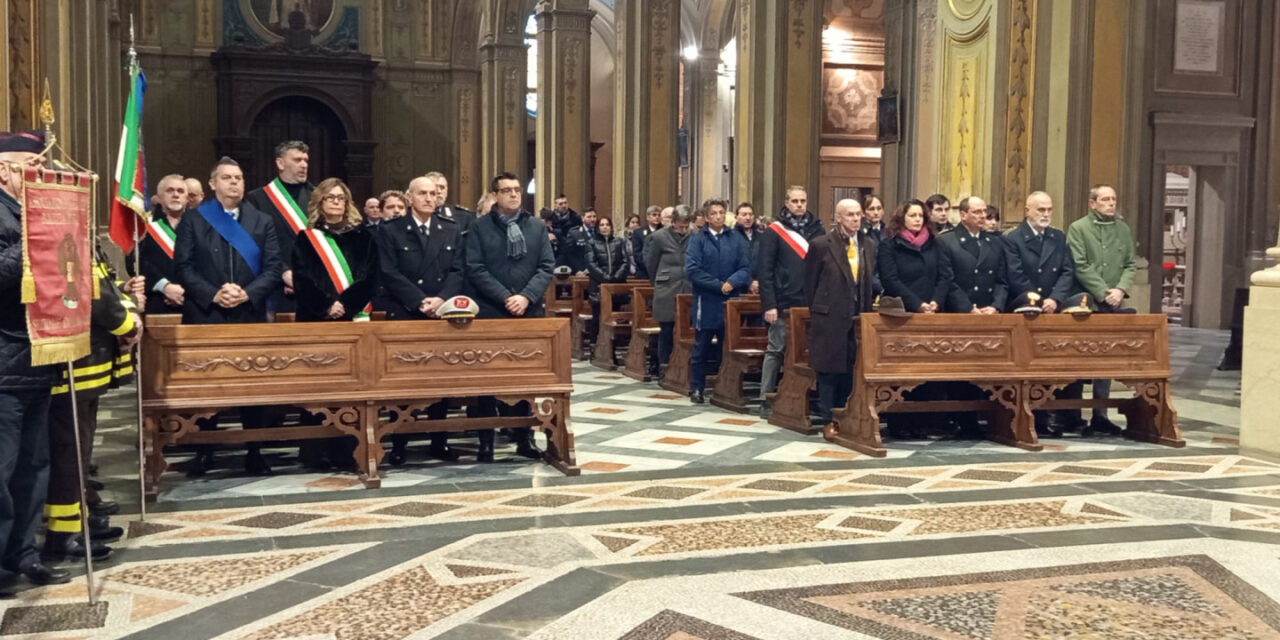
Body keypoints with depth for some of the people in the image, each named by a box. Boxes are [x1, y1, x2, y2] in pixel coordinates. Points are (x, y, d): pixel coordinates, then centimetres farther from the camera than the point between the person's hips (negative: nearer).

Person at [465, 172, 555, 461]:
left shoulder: (538, 227, 10)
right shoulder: (479, 228, 1)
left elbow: (547, 267, 3)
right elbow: (475, 270, -7)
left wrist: (526, 297, -12)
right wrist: (506, 298, -15)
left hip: (530, 310, 3)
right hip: (491, 312, -2)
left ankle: (525, 436, 15)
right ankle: (486, 440, 8)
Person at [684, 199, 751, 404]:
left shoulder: (736, 239, 5)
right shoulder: (698, 239, -1)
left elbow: (745, 269, 2)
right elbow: (692, 269, -10)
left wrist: (732, 282, -17)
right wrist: (718, 285, -14)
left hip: (731, 302, 2)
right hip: (706, 302, -2)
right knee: (701, 349, 5)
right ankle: (696, 389, 14)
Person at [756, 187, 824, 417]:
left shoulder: (816, 229, 9)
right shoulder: (773, 232, 0)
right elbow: (764, 270, -6)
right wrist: (769, 304, -13)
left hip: (810, 304, 3)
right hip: (783, 304, -3)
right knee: (776, 351, 3)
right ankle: (766, 400, 8)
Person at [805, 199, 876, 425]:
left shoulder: (870, 245, 10)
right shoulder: (820, 245, -4)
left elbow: (872, 281, 15)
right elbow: (810, 284, 0)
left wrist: (867, 310, 8)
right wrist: (815, 313, 1)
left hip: (858, 320, 4)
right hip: (830, 319, -4)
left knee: (851, 371, 7)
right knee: (829, 371, 1)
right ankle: (827, 419, 9)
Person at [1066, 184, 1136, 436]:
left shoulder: (1123, 229, 14)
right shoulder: (1078, 228, -1)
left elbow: (1131, 264, 11)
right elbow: (1080, 266, -9)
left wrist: (1121, 289, -7)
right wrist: (1103, 292, -13)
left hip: (1114, 304, 5)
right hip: (1087, 303, -4)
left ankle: (1100, 415, 12)